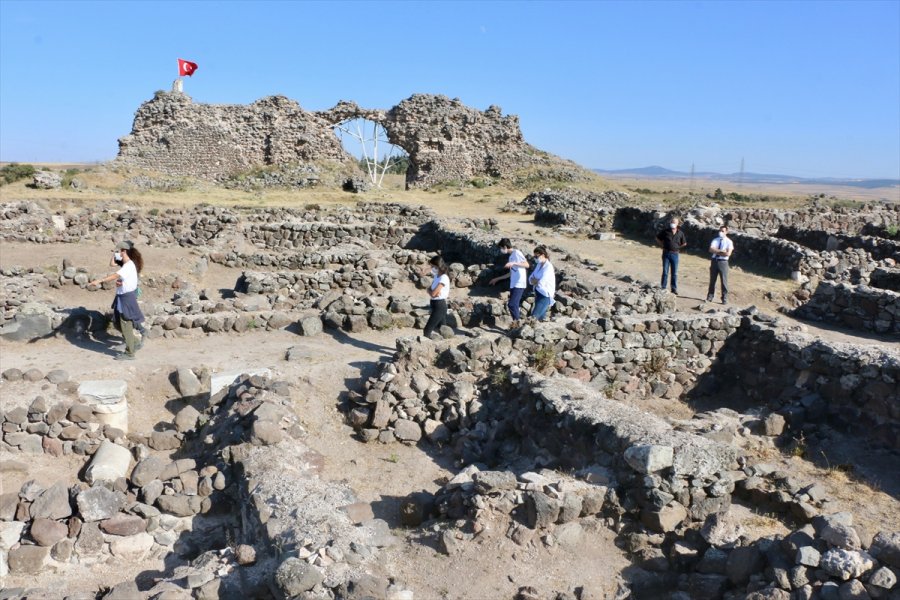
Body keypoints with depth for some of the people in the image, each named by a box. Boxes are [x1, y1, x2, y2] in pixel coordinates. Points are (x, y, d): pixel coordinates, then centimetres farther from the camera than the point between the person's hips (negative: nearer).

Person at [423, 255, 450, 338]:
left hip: (440, 306, -9)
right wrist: (432, 291, -12)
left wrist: (430, 290, -1)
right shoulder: (436, 276, 10)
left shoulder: (444, 278, -18)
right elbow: (430, 289, 9)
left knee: (427, 330, -9)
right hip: (436, 305, 9)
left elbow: (433, 294, -22)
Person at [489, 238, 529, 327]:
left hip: (519, 284, -9)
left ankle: (516, 322, -5)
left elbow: (527, 265, -19)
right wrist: (497, 279, 30)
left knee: (512, 304, -16)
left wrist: (513, 263, -26)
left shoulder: (517, 253, -7)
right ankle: (516, 324, 9)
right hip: (513, 285, 9)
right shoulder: (511, 256, 20)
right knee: (512, 305, 5)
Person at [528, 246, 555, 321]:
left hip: (545, 295, -9)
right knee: (540, 318, 11)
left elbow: (541, 283, -24)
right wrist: (537, 281, -12)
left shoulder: (548, 267, -17)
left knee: (534, 317, -15)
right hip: (538, 293, 9)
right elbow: (530, 279, 9)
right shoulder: (539, 265, 9)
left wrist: (535, 281, -4)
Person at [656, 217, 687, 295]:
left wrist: (677, 247, 7)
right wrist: (663, 245, 3)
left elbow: (684, 243, 14)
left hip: (675, 254, 1)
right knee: (665, 271, 3)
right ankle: (663, 287, 9)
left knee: (674, 273, 5)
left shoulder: (680, 233, 1)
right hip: (666, 253, -1)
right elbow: (657, 238, 10)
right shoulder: (665, 231, -2)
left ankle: (674, 288, 13)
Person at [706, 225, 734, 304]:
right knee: (712, 280, 9)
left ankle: (724, 299, 6)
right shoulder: (715, 240, 8)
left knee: (724, 281, 0)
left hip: (723, 262, -3)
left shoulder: (729, 242, -1)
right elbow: (711, 249, -8)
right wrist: (721, 251, -14)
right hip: (714, 261, 3)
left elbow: (728, 253, -13)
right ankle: (710, 297, 17)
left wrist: (716, 251, -8)